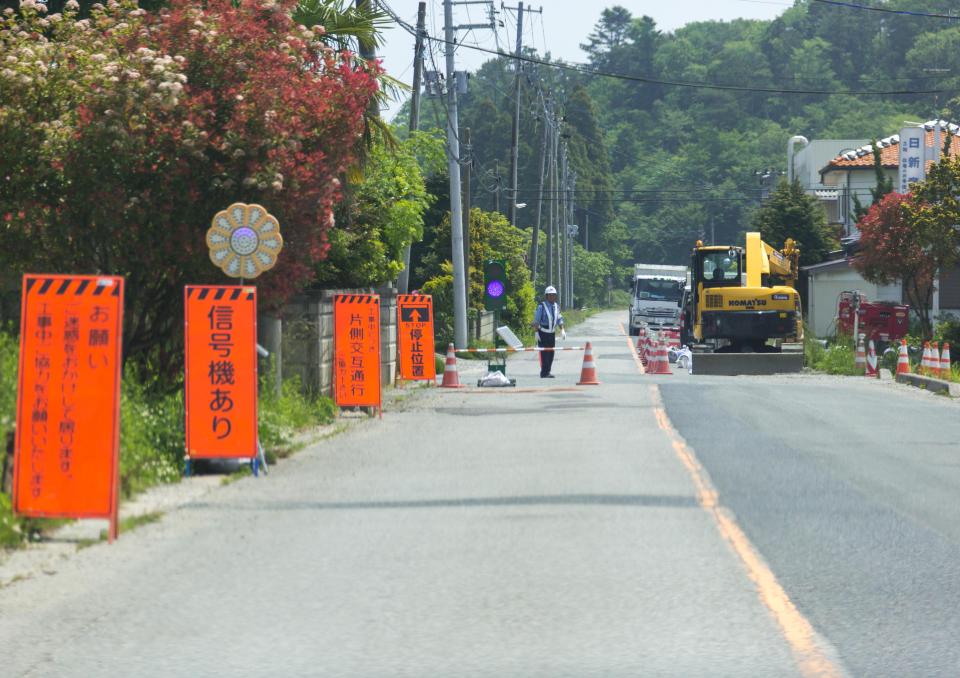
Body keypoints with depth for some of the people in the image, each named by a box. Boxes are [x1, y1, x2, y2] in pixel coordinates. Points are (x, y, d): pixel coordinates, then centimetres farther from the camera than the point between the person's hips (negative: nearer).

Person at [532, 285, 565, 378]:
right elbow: (536, 321, -11)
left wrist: (562, 330, 6)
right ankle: (544, 373, -8)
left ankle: (547, 372, 16)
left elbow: (559, 319, 15)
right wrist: (536, 332, -16)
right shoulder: (542, 306, -12)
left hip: (552, 333, 6)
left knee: (551, 353, 8)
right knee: (544, 353, -9)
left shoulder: (556, 306, 7)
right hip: (543, 333, -6)